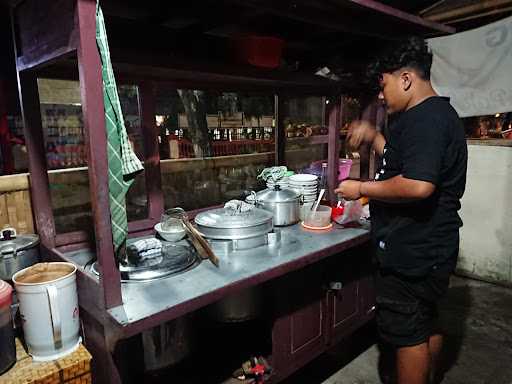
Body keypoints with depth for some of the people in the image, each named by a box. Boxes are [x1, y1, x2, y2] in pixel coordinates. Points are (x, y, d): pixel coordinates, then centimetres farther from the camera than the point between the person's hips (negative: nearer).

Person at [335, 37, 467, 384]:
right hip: (429, 247, 11)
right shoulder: (438, 114, 14)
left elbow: (418, 185, -31)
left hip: (413, 253, -11)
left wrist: (361, 189, -19)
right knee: (427, 323, 24)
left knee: (407, 333, 4)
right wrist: (374, 137, 13)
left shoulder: (425, 118, -20)